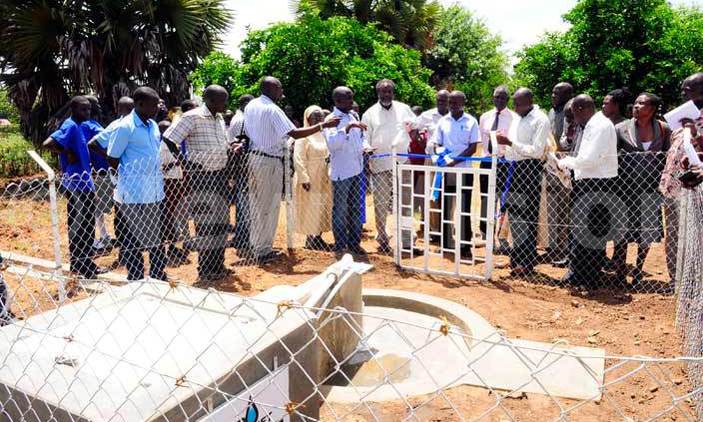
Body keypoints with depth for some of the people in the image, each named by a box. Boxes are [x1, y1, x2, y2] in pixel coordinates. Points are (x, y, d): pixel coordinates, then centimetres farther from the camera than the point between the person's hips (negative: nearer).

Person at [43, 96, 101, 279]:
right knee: (85, 226, -2)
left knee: (76, 224, 15)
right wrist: (68, 154, -19)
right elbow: (48, 143, -28)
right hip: (80, 184, -10)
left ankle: (77, 262, 24)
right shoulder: (71, 126, -17)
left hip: (77, 183, 10)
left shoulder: (76, 126, 12)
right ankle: (85, 265, 6)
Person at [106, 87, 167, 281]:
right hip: (134, 193, -7)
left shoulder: (153, 125, 11)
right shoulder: (125, 127, -12)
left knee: (156, 237, 15)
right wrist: (132, 175, -4)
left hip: (154, 191, 8)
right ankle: (135, 280, 16)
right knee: (134, 239, 4)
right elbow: (113, 159, -9)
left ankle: (158, 276, 28)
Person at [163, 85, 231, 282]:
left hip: (220, 175, 8)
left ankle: (217, 267, 25)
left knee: (221, 221, 13)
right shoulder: (193, 117, -13)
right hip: (200, 177, -8)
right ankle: (205, 271, 9)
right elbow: (169, 139, -16)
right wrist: (186, 163, -15)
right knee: (206, 224, -3)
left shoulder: (220, 119, 12)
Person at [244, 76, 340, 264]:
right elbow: (295, 133, -24)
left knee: (256, 203, 17)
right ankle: (263, 252, 11)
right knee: (268, 206, 2)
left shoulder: (250, 106, 8)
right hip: (270, 162, -8)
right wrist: (323, 125, -22)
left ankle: (254, 245, 27)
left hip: (254, 157, 8)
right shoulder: (273, 110, -18)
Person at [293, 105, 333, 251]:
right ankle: (310, 239, 8)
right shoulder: (303, 135, -10)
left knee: (323, 207, 10)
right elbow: (298, 158, -15)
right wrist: (304, 178, -21)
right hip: (309, 178, -7)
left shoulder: (324, 133, 11)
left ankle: (318, 237, 20)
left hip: (323, 178, 7)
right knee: (309, 208, -2)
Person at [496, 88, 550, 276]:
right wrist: (504, 141, 0)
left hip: (529, 170, -9)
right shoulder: (519, 118, 15)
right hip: (514, 168, 9)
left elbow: (537, 151, -19)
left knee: (527, 218, -3)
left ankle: (527, 262, 7)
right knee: (514, 214, 15)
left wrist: (510, 142, -21)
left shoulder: (540, 120, -11)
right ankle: (516, 257, 28)